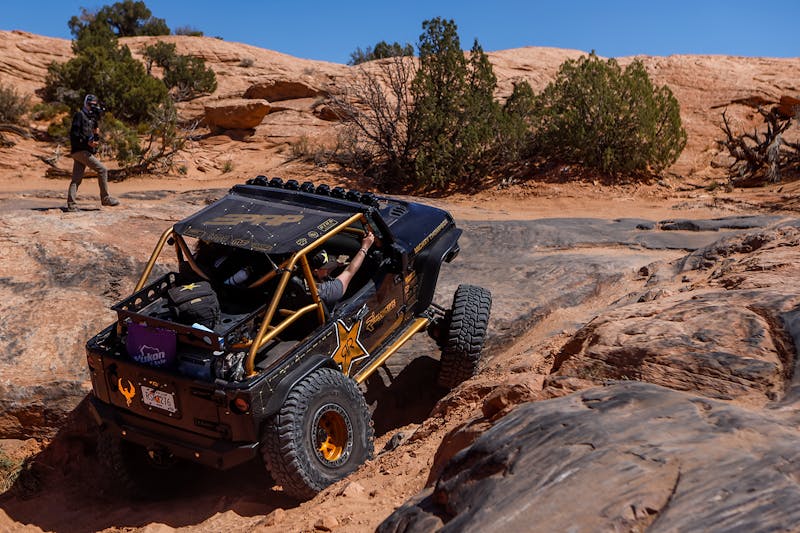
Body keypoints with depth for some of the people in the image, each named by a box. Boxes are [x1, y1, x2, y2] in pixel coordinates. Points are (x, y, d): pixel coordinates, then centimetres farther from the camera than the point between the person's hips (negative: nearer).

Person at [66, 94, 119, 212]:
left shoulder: (91, 118, 21)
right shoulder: (79, 115, -6)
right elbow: (74, 134, -16)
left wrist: (96, 135, 5)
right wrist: (88, 142, -23)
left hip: (85, 151, 9)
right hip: (80, 150, -9)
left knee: (76, 179, 5)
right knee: (102, 169, -11)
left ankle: (71, 204, 5)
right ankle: (105, 198, -7)